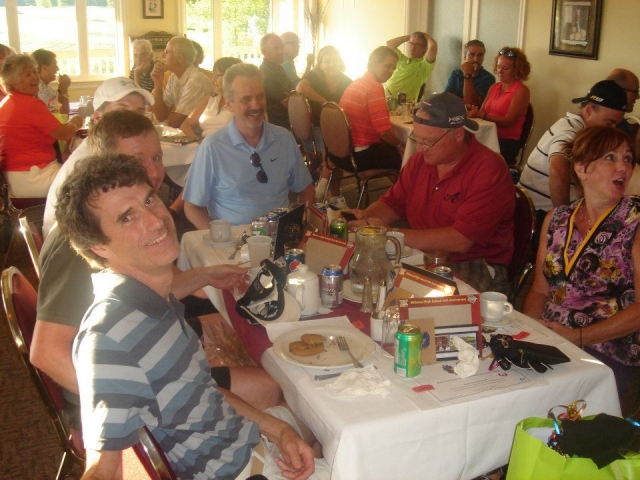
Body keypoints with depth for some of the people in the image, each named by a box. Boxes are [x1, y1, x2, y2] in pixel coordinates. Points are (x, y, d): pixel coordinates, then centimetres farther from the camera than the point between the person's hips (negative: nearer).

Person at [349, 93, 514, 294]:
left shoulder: (488, 171, -17)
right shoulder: (420, 159, 6)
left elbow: (460, 241, -23)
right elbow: (393, 203, 16)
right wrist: (364, 217, -7)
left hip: (475, 268, -6)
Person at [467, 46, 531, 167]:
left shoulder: (521, 90, -4)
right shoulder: (494, 87, 17)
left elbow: (508, 120, -14)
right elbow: (482, 112, 9)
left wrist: (480, 114, -22)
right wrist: (473, 111, -16)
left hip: (507, 142, -5)